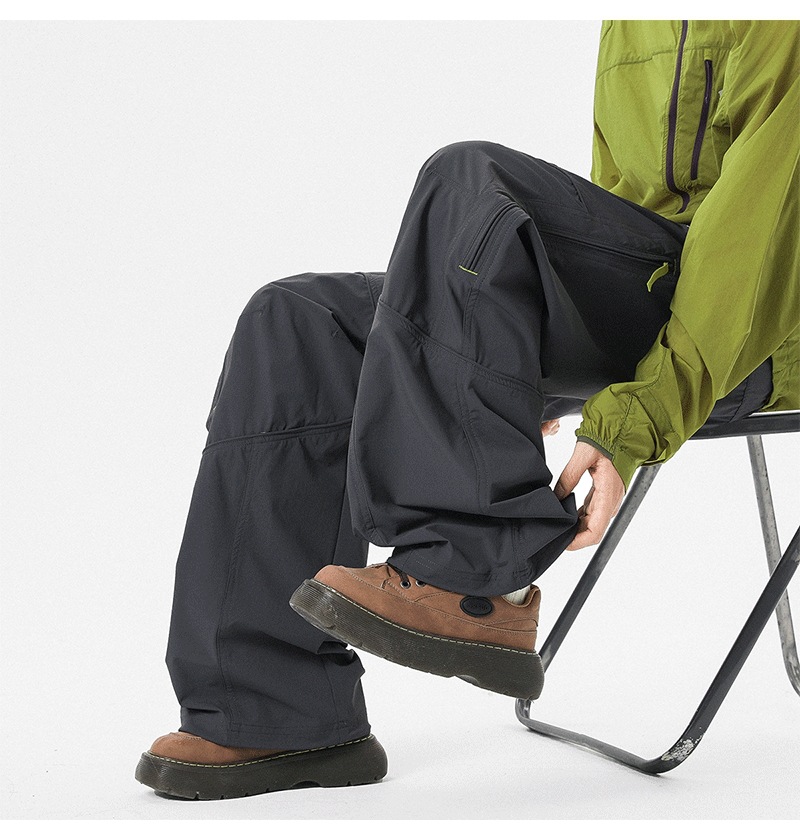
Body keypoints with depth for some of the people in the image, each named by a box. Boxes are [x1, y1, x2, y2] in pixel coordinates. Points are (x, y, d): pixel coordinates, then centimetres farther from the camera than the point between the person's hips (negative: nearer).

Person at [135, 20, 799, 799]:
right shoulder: (631, 28, 18)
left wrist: (637, 423, -24)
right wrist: (536, 393, 17)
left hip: (736, 328, -8)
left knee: (472, 182, -30)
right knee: (298, 326, -7)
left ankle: (471, 583, -29)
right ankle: (277, 709, -12)